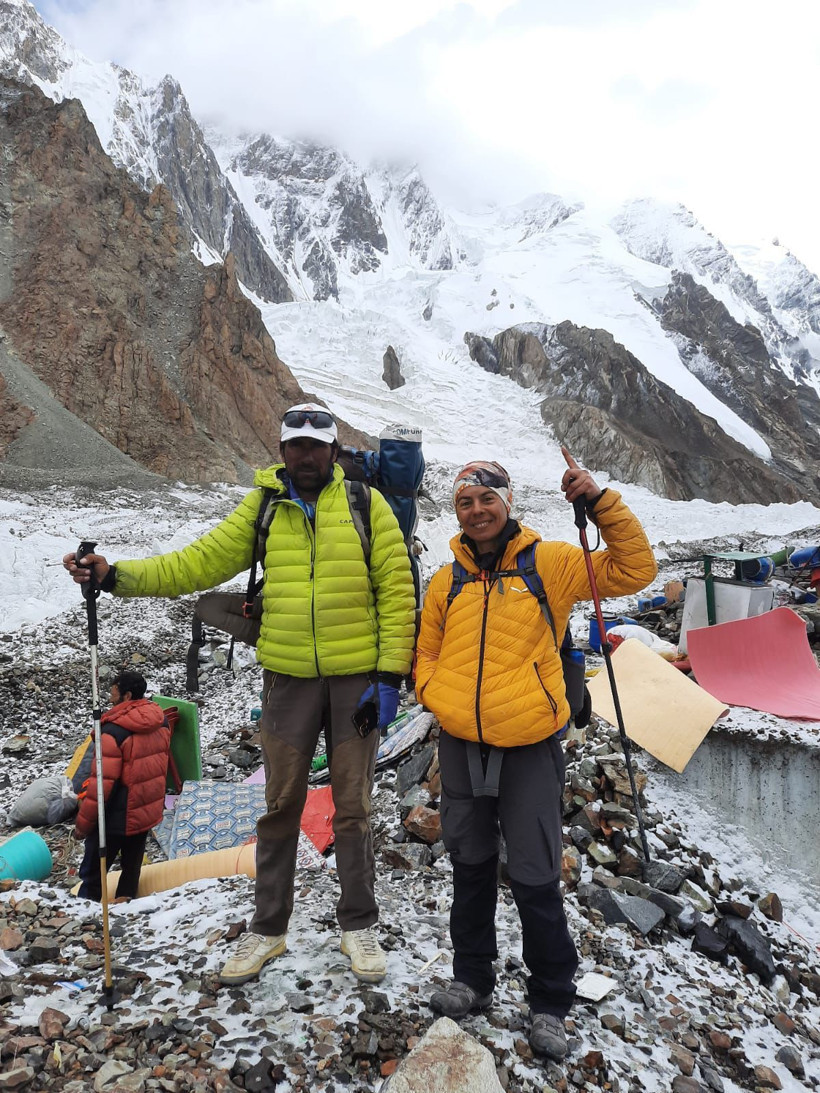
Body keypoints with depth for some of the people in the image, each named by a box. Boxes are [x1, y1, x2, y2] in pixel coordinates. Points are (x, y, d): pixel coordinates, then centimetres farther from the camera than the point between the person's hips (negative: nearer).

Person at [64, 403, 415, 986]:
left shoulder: (367, 503, -2)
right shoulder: (262, 508, 5)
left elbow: (396, 592, -3)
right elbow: (198, 562, 1)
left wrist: (390, 675, -8)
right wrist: (117, 576, -11)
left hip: (357, 678, -1)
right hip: (287, 679, 2)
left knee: (352, 807, 10)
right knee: (280, 806, 12)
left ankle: (359, 925, 30)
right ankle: (268, 928, 31)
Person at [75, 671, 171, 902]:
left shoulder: (114, 731, -25)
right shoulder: (160, 720, -3)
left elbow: (102, 781, -23)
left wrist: (83, 821, -11)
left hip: (116, 817, -7)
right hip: (147, 813, 7)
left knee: (93, 870, 10)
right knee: (132, 867, 20)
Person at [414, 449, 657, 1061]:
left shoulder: (550, 563, -1)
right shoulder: (447, 580, 8)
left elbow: (633, 570, -4)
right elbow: (427, 650, 17)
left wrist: (601, 502, -12)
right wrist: (435, 695, -2)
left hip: (529, 746, -3)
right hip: (460, 743, 4)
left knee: (535, 878, 4)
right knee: (471, 867, 18)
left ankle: (550, 1002, 26)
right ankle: (473, 977, 38)